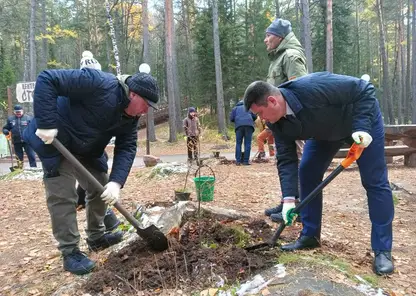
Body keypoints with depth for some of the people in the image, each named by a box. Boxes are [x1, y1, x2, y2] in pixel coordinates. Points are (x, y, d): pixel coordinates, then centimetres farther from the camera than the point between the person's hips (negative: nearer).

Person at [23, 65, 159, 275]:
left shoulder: (130, 116, -7)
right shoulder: (99, 84, -31)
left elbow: (126, 147, -10)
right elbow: (46, 79, -32)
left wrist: (116, 181, -25)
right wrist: (46, 123, -36)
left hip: (88, 149, 8)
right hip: (56, 141, -8)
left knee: (101, 188, 11)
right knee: (63, 196, -7)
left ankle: (97, 237, 29)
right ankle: (70, 252, 7)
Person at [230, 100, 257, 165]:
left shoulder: (235, 108, 25)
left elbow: (231, 119, 14)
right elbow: (255, 116, 16)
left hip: (239, 126, 0)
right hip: (249, 125, 0)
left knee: (238, 143, 3)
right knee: (247, 143, -1)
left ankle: (238, 161, -3)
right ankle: (246, 161, -5)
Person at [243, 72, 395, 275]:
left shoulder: (312, 88, -40)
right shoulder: (277, 122, -18)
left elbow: (363, 90, -29)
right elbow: (286, 159, -17)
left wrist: (361, 127, -37)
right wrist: (289, 198, -24)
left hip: (362, 118, -6)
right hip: (324, 132, 6)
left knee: (374, 182, -7)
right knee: (307, 173, -1)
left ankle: (382, 250, 3)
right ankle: (310, 236, 11)